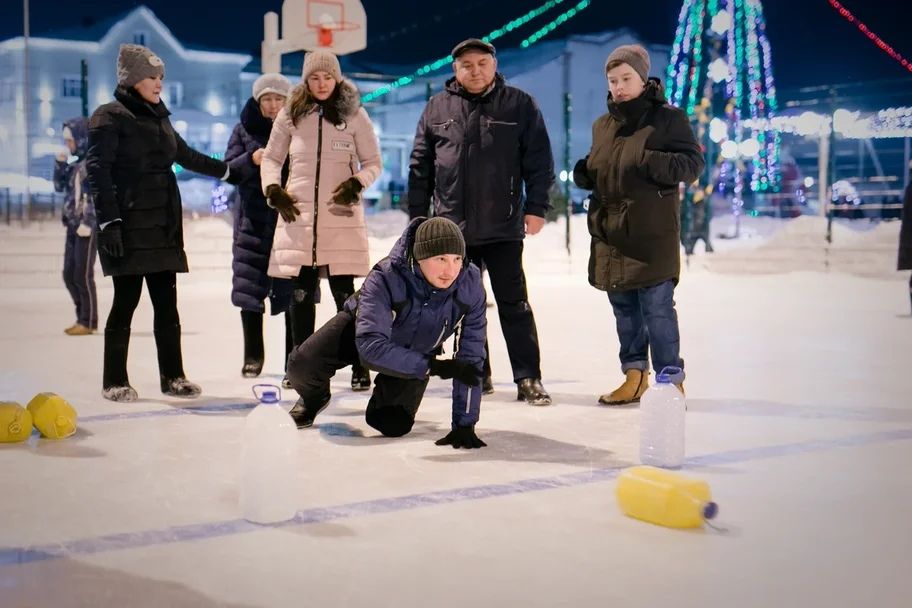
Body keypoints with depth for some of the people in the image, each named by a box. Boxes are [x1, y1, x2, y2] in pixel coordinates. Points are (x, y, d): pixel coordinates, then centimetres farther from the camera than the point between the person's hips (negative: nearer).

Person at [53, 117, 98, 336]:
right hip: (73, 225, 8)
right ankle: (82, 318, 19)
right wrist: (59, 163, 5)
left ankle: (89, 322, 4)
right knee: (69, 274, 10)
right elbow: (59, 186, 20)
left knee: (83, 275, -5)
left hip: (88, 226, -8)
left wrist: (88, 223, -22)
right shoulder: (76, 161, 14)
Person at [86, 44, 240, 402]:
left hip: (163, 224, 7)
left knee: (166, 302, 7)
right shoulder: (109, 117, -6)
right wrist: (108, 221, -19)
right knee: (126, 301, -2)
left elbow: (185, 155, 28)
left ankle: (172, 376, 15)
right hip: (128, 226, -7)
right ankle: (115, 382, 8)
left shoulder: (159, 117, 16)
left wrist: (226, 171, 34)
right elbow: (98, 171, -12)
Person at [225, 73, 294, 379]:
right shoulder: (245, 129, 9)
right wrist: (251, 159, -13)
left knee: (293, 291, -4)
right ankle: (253, 357, 17)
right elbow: (227, 169, 4)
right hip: (253, 221, 2)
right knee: (250, 288, 4)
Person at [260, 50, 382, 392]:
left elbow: (373, 163, 6)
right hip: (297, 217, 2)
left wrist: (357, 184, -12)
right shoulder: (291, 115, 7)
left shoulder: (354, 115, 2)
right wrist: (273, 190, 0)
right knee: (300, 295, 5)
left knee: (345, 294, -2)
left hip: (341, 218, -2)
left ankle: (359, 367, 5)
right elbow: (271, 158, 16)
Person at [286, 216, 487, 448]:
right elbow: (371, 346, -45)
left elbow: (470, 357, -26)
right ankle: (314, 398, 19)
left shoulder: (470, 284, -32)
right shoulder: (385, 278, -40)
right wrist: (433, 367, -49)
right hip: (363, 328, -2)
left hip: (416, 351, 2)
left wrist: (464, 424, -26)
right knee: (302, 365, -21)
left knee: (393, 425, -9)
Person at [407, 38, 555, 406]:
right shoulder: (437, 109, 8)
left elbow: (539, 162, 1)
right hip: (452, 227, 3)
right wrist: (417, 217, 7)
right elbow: (420, 167, 10)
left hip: (503, 227, -3)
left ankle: (528, 379, 5)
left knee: (514, 304, 1)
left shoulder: (519, 106, 2)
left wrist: (536, 207, -8)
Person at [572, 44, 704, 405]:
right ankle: (635, 375, 24)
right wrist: (584, 173, 2)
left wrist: (652, 161, -24)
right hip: (610, 233, 7)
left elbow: (692, 164, -9)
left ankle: (671, 380, 2)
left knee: (657, 308, -8)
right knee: (624, 309, 13)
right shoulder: (603, 125, 15)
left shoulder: (668, 118, -4)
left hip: (652, 235, -6)